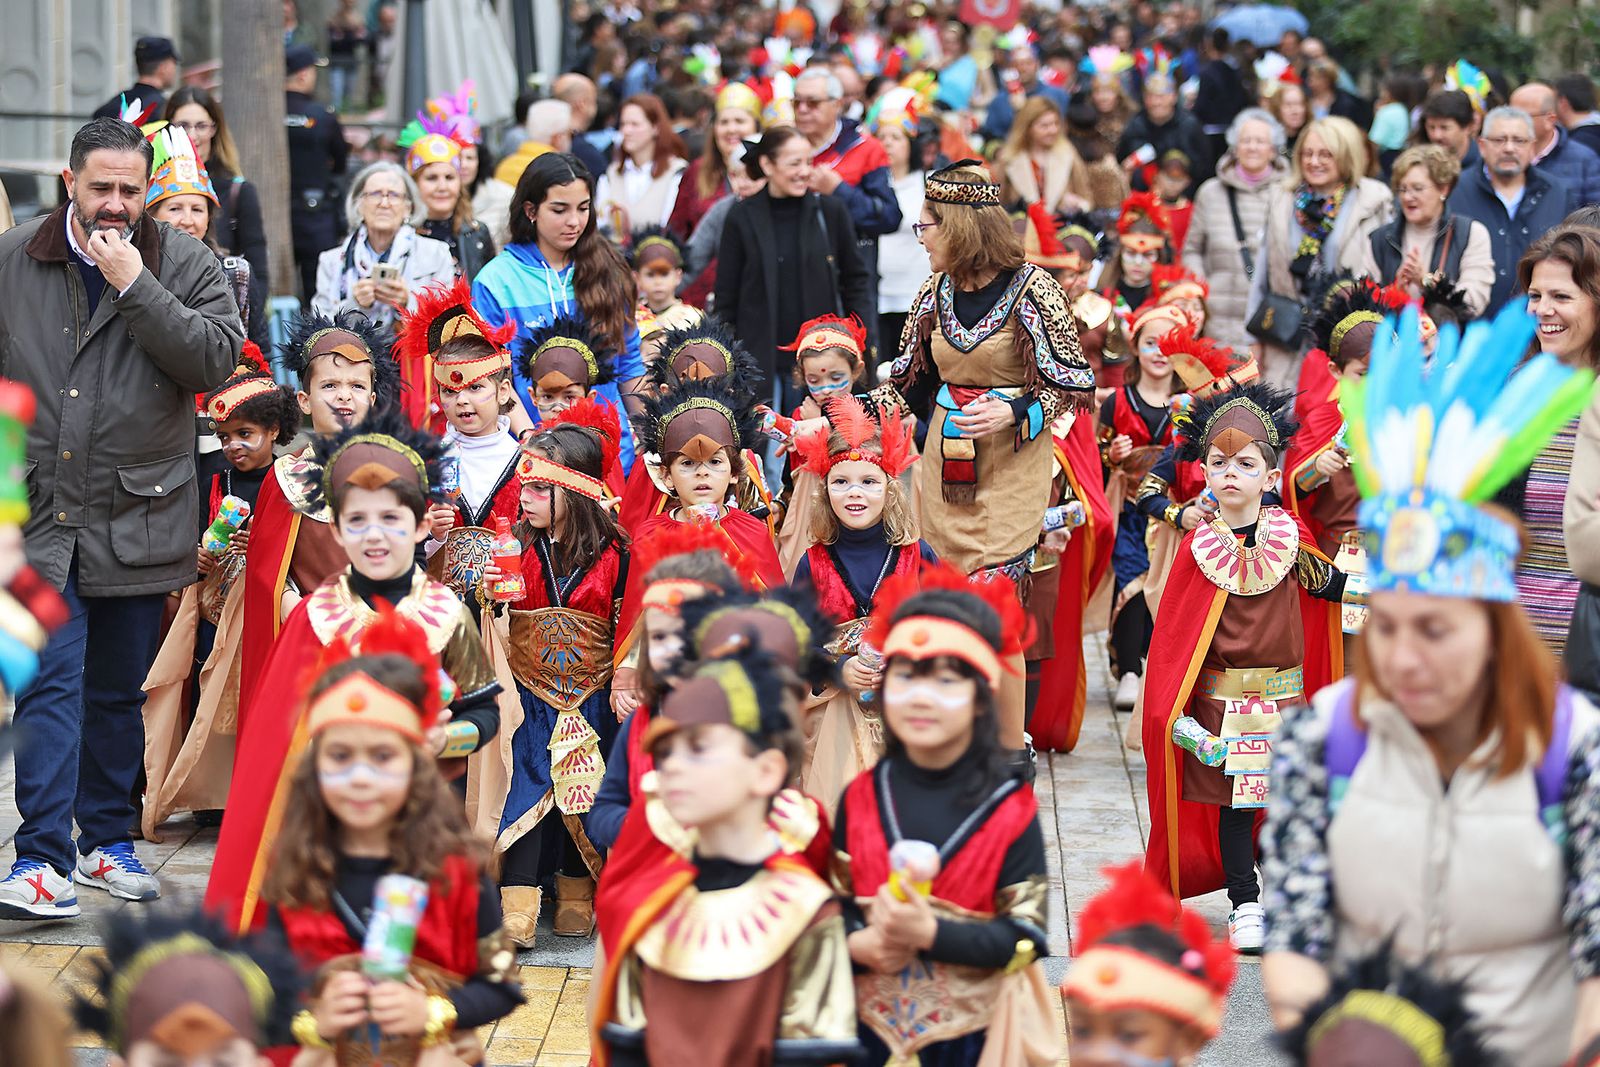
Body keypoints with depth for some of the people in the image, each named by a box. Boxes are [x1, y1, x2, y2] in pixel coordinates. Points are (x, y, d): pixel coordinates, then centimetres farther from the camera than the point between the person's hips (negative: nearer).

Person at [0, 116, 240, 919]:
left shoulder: (185, 265, 1)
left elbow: (218, 358, -13)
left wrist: (135, 286, -18)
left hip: (139, 515, 1)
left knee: (119, 690, 12)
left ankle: (107, 838, 25)